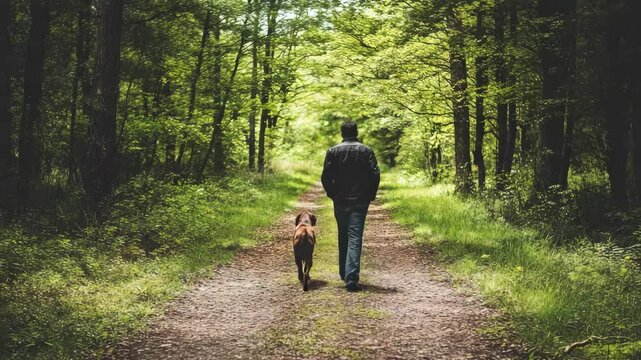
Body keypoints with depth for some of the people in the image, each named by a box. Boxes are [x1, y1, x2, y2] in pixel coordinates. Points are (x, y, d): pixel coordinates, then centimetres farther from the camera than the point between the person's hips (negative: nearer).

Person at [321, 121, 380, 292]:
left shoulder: (333, 151, 0)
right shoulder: (366, 151, -1)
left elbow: (325, 177, -3)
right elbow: (375, 175, -7)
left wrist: (332, 194, 11)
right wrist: (370, 195, 6)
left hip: (340, 201, 2)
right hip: (360, 201, -2)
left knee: (343, 237, 18)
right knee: (355, 238, -5)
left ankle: (344, 273, 28)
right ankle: (351, 277, -17)